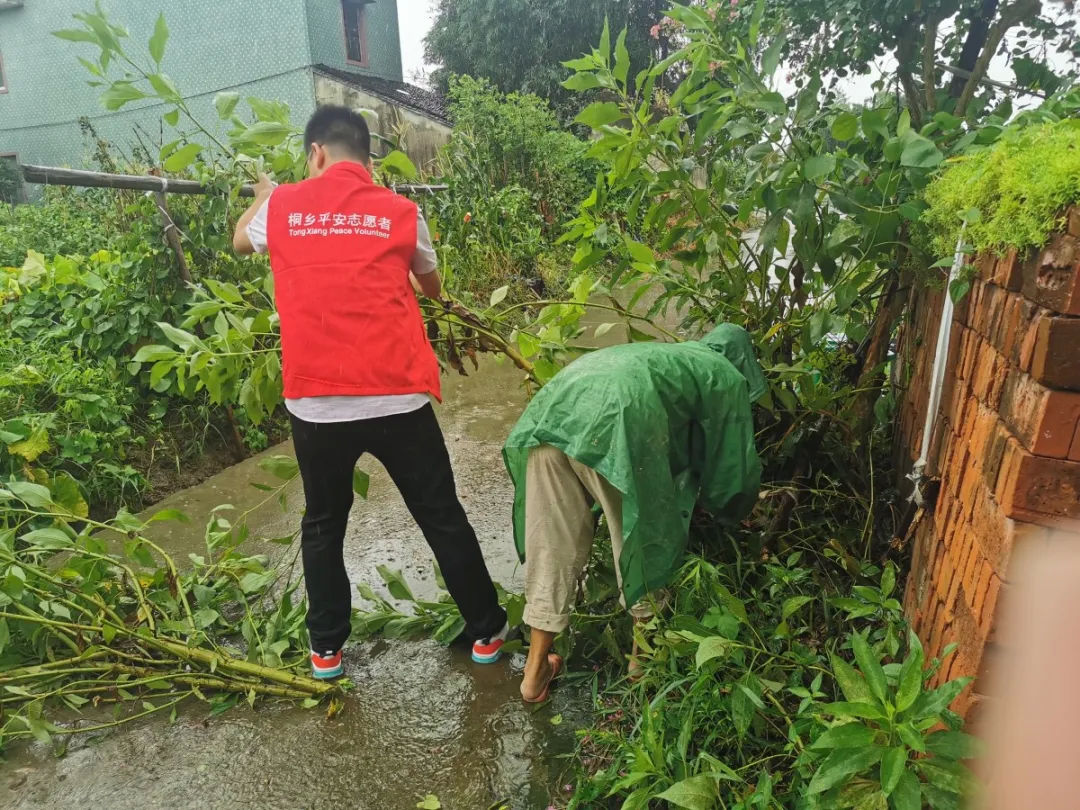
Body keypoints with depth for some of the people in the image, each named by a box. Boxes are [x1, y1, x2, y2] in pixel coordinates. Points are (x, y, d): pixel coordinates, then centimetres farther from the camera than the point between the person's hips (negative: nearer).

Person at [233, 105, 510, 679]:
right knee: (441, 517, 13)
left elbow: (241, 242, 29)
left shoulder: (282, 207, 6)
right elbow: (432, 287, 20)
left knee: (323, 525, 20)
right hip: (397, 397, -1)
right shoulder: (400, 211, 3)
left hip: (314, 402, 1)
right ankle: (487, 632, 27)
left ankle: (326, 650, 32)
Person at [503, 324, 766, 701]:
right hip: (613, 420, -6)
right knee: (645, 538, 17)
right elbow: (734, 470, 25)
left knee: (552, 543, 16)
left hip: (550, 409, 7)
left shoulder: (669, 354, 42)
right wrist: (732, 506, 45)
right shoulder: (728, 377, 23)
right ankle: (644, 656, 37)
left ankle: (535, 670, 29)